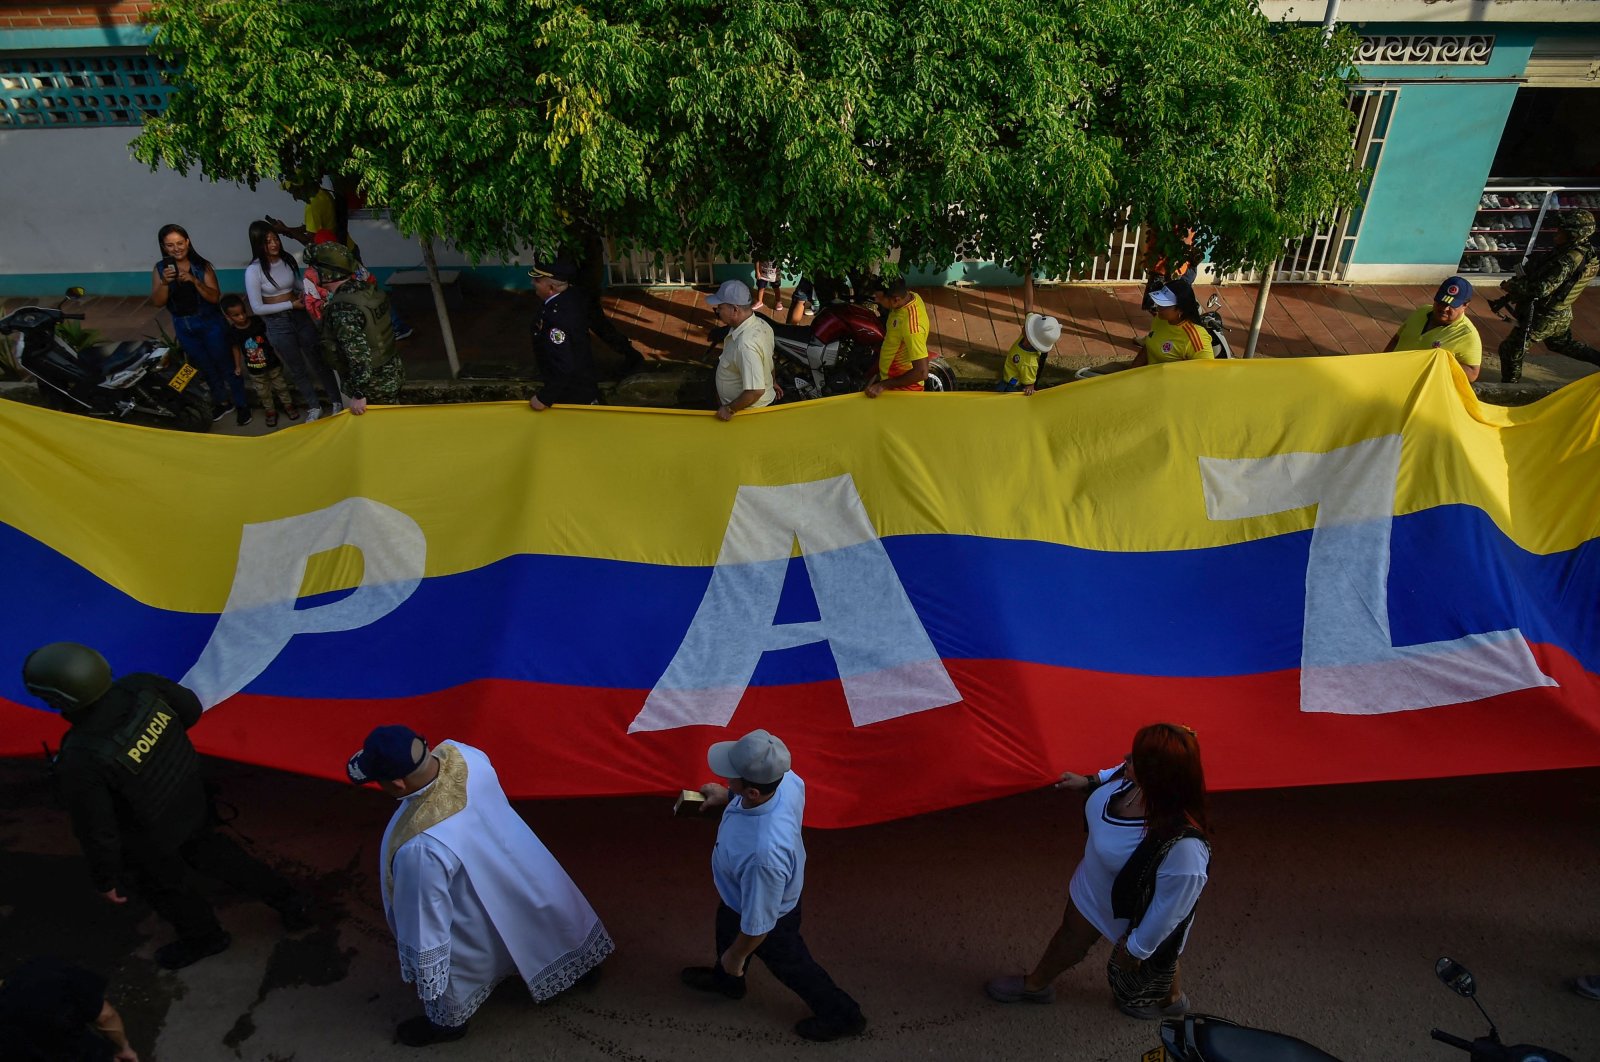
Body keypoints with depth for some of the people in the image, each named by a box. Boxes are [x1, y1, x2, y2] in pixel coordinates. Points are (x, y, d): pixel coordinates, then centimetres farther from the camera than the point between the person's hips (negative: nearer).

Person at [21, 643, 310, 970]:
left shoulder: (81, 761, -40)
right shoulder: (138, 686, -27)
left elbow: (97, 830, -25)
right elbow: (190, 708, -5)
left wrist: (105, 879, -7)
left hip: (150, 838, -5)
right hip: (191, 802, 5)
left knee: (163, 884, 27)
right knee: (208, 850, 31)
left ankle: (203, 937, 55)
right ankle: (288, 903, 38)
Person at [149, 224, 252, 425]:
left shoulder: (202, 266, -12)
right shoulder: (160, 269, -5)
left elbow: (214, 297, -19)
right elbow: (157, 302, -11)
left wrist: (194, 280, -33)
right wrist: (165, 282, -28)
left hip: (209, 323, -4)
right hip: (183, 327, 4)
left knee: (225, 365, 4)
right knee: (205, 367, 19)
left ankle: (242, 405, 17)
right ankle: (222, 401, 35)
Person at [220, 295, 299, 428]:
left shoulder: (257, 321, -15)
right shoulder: (232, 332, -12)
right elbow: (236, 348, 1)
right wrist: (238, 366, 7)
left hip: (272, 363, 0)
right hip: (254, 369, 0)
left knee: (280, 386, 15)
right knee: (263, 392, 13)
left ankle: (288, 405, 33)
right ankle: (270, 411, 30)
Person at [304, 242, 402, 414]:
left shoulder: (343, 309, -26)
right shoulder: (368, 288, -1)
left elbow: (359, 355, -30)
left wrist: (358, 395, -25)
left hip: (374, 386, -8)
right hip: (391, 373, 8)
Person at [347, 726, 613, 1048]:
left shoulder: (421, 847, -45)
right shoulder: (463, 754, -28)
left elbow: (425, 920, -28)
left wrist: (420, 971, -10)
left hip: (482, 925, -6)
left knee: (442, 969, 28)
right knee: (539, 910, 35)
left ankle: (446, 1021, 60)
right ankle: (583, 961, 63)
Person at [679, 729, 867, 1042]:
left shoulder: (763, 853, -52)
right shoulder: (786, 779, -33)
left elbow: (757, 925, -32)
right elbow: (797, 787, -3)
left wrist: (736, 956, -11)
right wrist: (727, 795, -2)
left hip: (770, 914, -7)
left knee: (790, 965, 24)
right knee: (726, 926, 35)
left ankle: (841, 1015, 53)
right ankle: (726, 979, 68)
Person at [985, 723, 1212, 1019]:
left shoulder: (1184, 847, -47)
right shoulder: (1136, 779, -29)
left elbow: (1169, 909, -30)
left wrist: (1135, 948, -17)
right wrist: (1090, 781, 4)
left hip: (1138, 915, -6)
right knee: (1072, 935, 31)